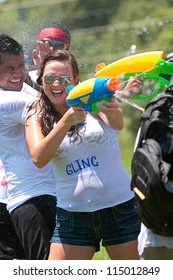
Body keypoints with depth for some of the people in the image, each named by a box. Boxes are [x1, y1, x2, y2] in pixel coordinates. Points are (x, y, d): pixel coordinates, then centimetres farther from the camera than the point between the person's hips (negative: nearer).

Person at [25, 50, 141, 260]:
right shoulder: (36, 117, 3)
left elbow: (117, 124, -23)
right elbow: (38, 159, -14)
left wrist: (113, 112, -48)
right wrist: (66, 122, -28)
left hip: (120, 207, -2)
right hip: (72, 216, 2)